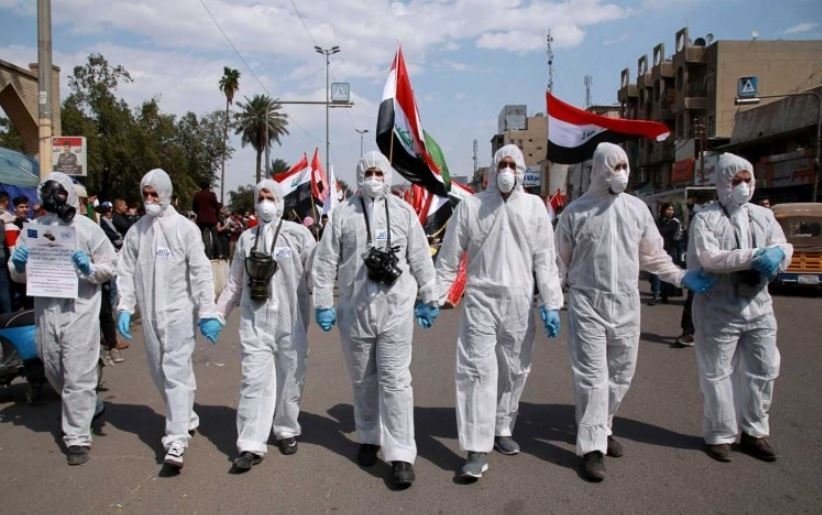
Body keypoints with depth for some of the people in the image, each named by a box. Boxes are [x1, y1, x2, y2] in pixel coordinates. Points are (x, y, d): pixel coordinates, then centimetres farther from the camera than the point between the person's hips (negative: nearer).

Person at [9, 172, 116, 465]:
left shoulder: (88, 229, -4)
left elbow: (109, 267, -2)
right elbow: (17, 275, 13)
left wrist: (89, 268, -22)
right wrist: (18, 265, -9)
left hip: (80, 311, -5)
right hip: (45, 311, 5)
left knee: (78, 376, -2)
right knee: (55, 372, 20)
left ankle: (77, 437, 9)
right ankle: (91, 407, 44)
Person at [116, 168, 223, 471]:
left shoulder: (185, 228, -5)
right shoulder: (136, 231, 7)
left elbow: (201, 272, -8)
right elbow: (127, 272, 7)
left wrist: (207, 312, -12)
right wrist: (125, 308, -4)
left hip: (179, 311, -5)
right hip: (150, 313, 5)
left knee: (176, 371, -9)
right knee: (160, 372, 13)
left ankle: (176, 440, -9)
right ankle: (186, 417, 33)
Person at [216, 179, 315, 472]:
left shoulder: (299, 234, 0)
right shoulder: (246, 238, 9)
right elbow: (235, 283, 14)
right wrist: (218, 314, 11)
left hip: (291, 321, -1)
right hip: (255, 321, 2)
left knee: (290, 378, 10)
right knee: (254, 380, -3)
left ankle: (287, 431, 29)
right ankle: (251, 445, 2)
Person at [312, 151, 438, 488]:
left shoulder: (403, 211, 3)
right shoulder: (344, 213, 1)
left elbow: (420, 258, 7)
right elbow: (325, 261, 2)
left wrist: (430, 299, 8)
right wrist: (323, 303, -1)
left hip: (395, 309, -1)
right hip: (355, 310, 1)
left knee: (395, 380, -4)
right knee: (362, 380, 14)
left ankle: (401, 455, 1)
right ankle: (369, 439, 33)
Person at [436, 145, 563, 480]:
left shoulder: (534, 206, 5)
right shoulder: (470, 206, 1)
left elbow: (545, 258, 4)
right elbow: (449, 256, 3)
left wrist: (550, 304, -1)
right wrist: (434, 296, 0)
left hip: (519, 302, 2)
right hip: (480, 300, -2)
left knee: (514, 371, 12)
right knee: (478, 371, -6)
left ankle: (502, 430, 32)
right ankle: (477, 450, -2)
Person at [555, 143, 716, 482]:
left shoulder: (637, 209, 7)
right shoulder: (576, 211, -2)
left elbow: (653, 255, 13)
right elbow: (560, 261, 2)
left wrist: (682, 277, 3)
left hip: (626, 304, 4)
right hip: (587, 303, -4)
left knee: (621, 374, 12)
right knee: (592, 376, -5)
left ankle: (603, 428, 32)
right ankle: (592, 447, 3)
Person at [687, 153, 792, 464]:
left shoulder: (764, 216, 12)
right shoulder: (705, 219, -6)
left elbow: (784, 247, 3)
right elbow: (709, 258, -19)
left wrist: (777, 254, -21)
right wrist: (755, 255, -24)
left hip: (758, 308, 6)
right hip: (718, 310, -5)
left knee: (763, 371, 12)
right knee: (718, 375, 4)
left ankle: (754, 432, 29)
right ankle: (719, 435, 18)